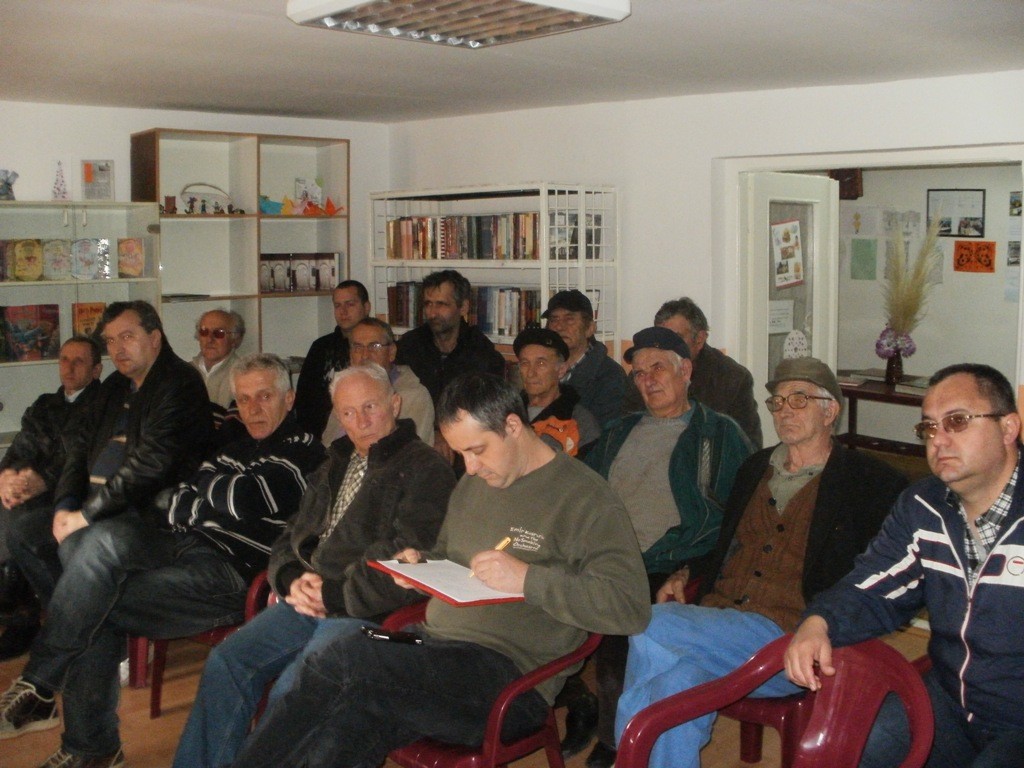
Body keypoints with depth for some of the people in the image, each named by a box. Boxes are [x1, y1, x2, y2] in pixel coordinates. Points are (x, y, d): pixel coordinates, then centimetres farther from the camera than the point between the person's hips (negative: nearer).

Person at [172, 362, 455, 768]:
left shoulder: (425, 469, -3)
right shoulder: (335, 467, 23)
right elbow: (292, 537, 25)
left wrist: (334, 595, -12)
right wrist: (293, 579, 2)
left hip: (370, 611, -8)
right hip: (310, 600, 8)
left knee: (290, 692, -26)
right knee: (226, 661, -10)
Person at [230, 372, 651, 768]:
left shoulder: (583, 496, -7)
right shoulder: (474, 483, 18)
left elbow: (631, 607, -17)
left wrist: (528, 578, -23)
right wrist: (421, 564, 9)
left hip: (510, 676, -7)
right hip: (436, 647, 7)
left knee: (343, 659, -26)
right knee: (351, 730, -24)